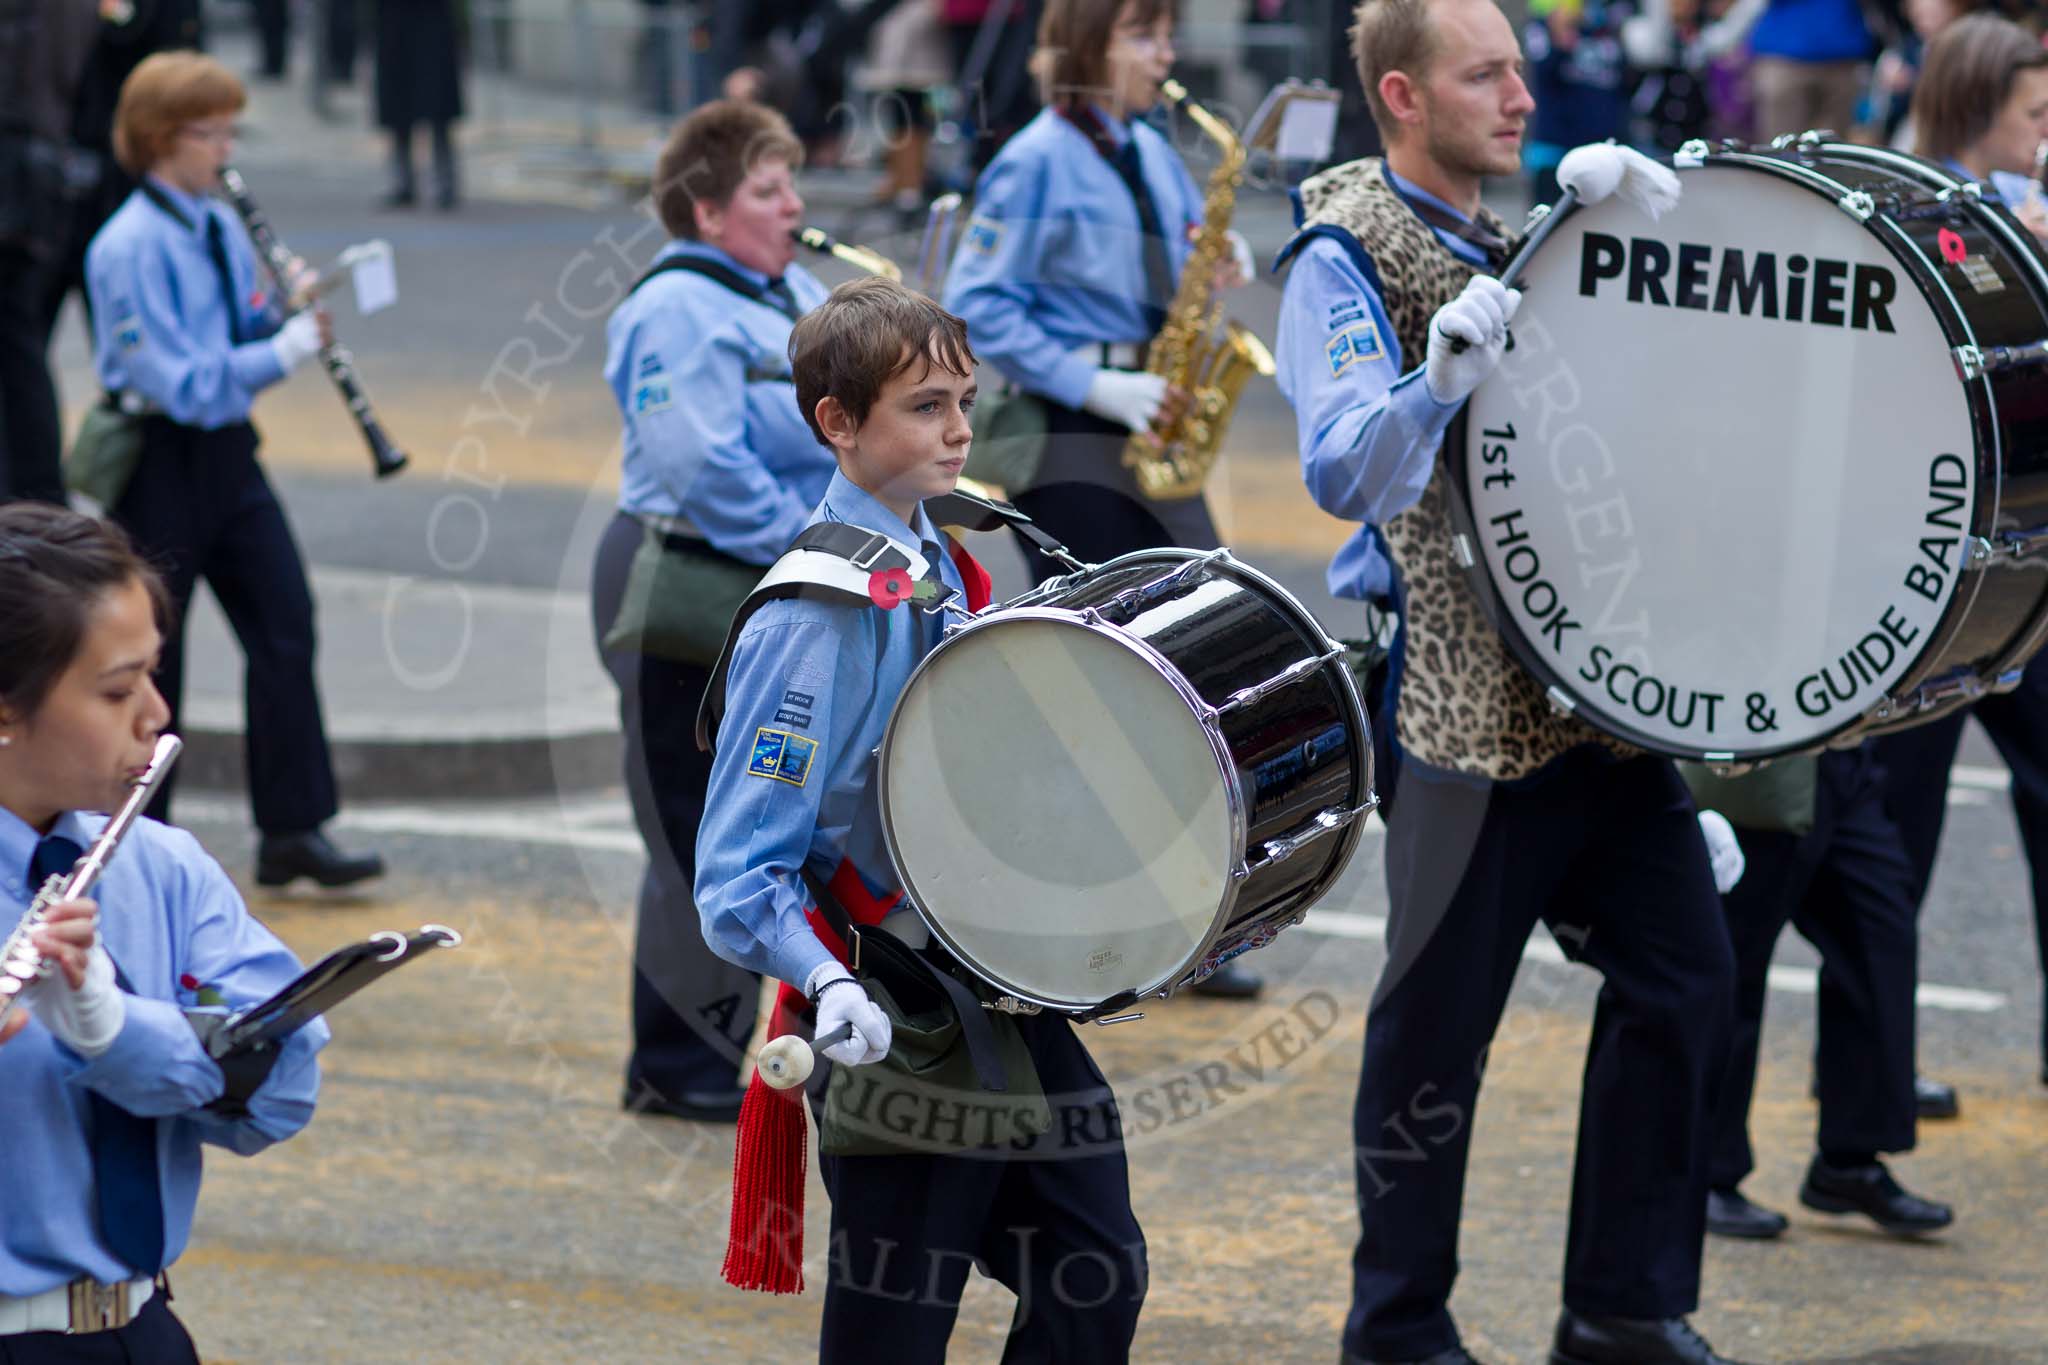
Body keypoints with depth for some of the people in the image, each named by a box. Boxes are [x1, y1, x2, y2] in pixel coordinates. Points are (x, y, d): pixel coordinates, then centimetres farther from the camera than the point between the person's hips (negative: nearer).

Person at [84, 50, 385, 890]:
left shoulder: (220, 227, 9)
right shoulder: (128, 247, -16)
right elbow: (178, 379, -22)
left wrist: (285, 313, -4)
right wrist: (283, 353, -21)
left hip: (226, 453, 7)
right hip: (158, 463, -7)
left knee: (285, 624, -1)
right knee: (151, 652, 3)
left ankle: (292, 830, 2)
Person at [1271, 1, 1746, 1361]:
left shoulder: (1528, 235, 14)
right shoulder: (1346, 251, -8)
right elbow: (1346, 471, -20)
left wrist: (1650, 210, 0)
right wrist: (1438, 381, -38)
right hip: (1459, 699, -7)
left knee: (1684, 972, 6)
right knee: (1441, 1013, 1)